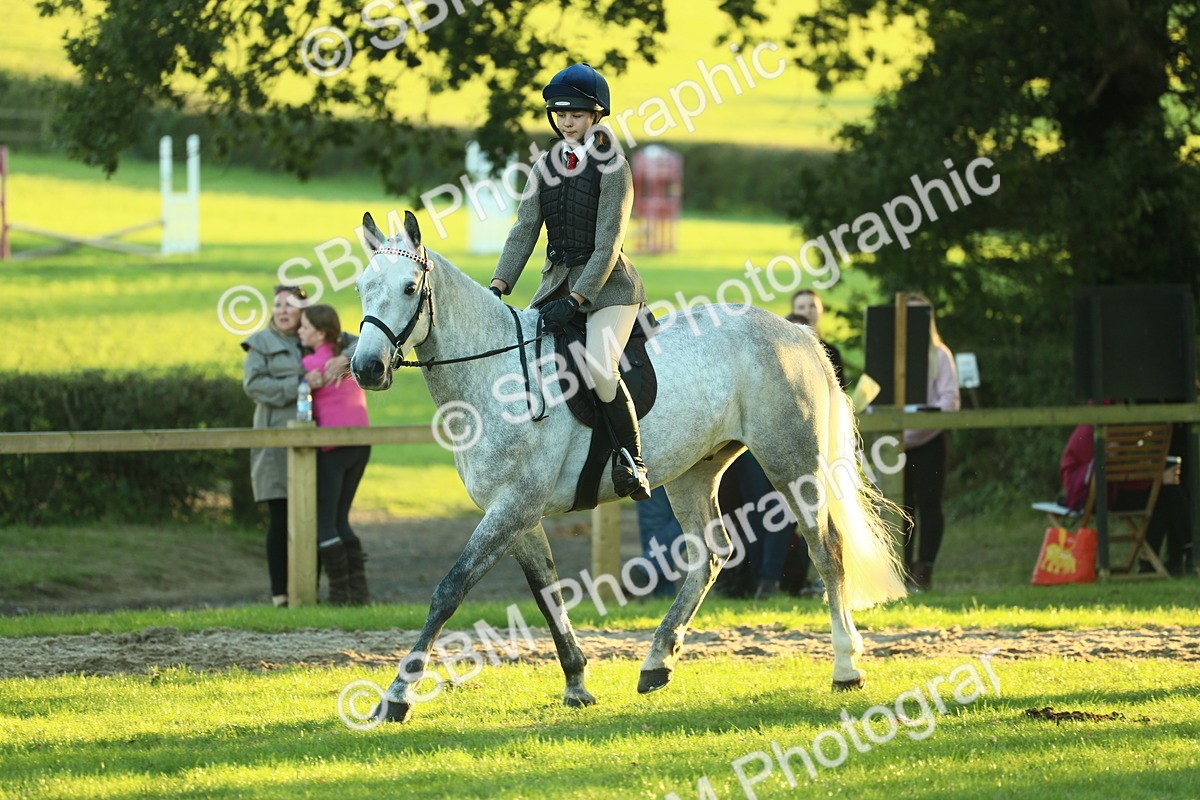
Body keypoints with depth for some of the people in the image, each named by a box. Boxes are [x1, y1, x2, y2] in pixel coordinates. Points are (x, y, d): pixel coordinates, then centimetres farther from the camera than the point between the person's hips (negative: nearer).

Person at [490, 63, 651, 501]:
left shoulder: (612, 169, -10)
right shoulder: (546, 166, 9)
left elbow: (607, 245, -16)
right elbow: (524, 232, 4)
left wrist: (575, 301, -25)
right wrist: (498, 285, -10)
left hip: (608, 285, -7)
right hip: (557, 281, 7)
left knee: (598, 367, -29)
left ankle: (631, 457, -15)